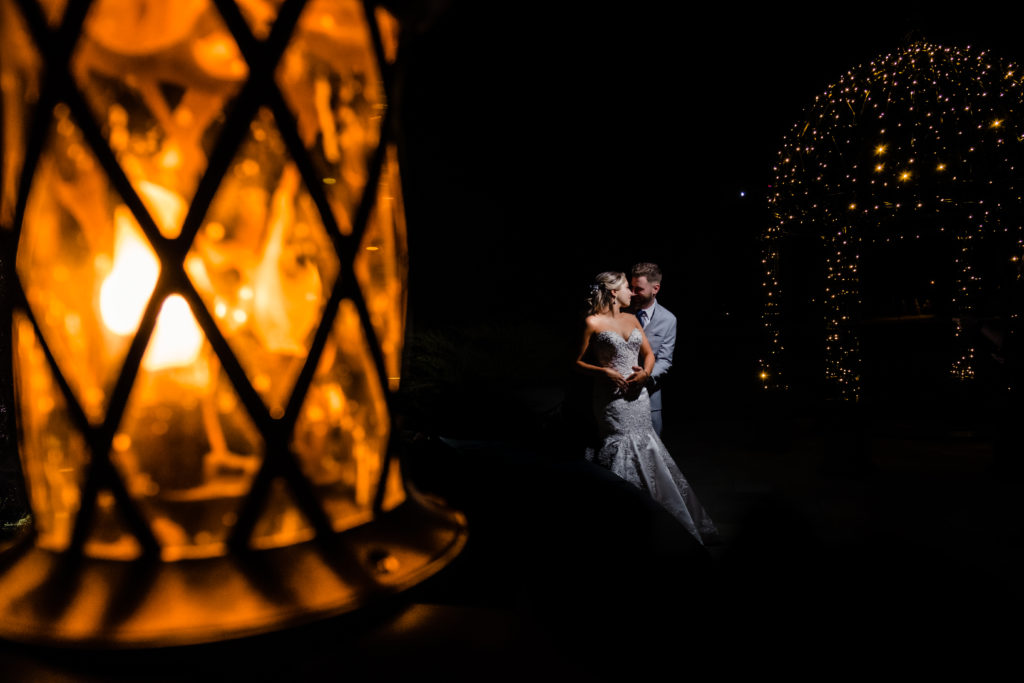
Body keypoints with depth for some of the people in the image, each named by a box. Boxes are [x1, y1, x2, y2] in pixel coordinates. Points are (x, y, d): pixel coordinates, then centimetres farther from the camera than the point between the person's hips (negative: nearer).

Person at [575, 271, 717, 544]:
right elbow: (579, 362, -2)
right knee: (621, 452, -4)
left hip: (638, 397, 5)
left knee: (642, 454, 5)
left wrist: (645, 373, -4)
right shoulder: (593, 323, -4)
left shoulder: (632, 319, 13)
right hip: (612, 399, -5)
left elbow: (649, 353, 16)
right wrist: (604, 372, -16)